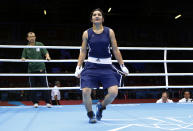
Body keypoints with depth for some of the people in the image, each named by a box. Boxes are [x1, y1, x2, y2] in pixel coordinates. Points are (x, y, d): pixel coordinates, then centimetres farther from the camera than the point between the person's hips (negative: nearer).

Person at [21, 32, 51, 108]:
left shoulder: (40, 44, 6)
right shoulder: (26, 48, 11)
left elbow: (45, 52, -2)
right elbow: (23, 57, 11)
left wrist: (47, 56, -23)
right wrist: (23, 59, -13)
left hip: (41, 68, -2)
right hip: (31, 70, 2)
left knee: (45, 86, -3)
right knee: (33, 87, 4)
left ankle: (48, 102, 3)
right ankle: (35, 102, 15)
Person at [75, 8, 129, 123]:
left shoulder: (109, 32, 4)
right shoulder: (87, 33, 5)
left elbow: (116, 50, 6)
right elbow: (83, 51, 8)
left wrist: (122, 65, 4)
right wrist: (78, 67, 1)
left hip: (107, 66, 0)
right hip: (91, 66, 0)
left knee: (114, 92, -12)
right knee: (86, 91, -13)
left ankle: (101, 106, 19)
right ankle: (91, 115, 13)